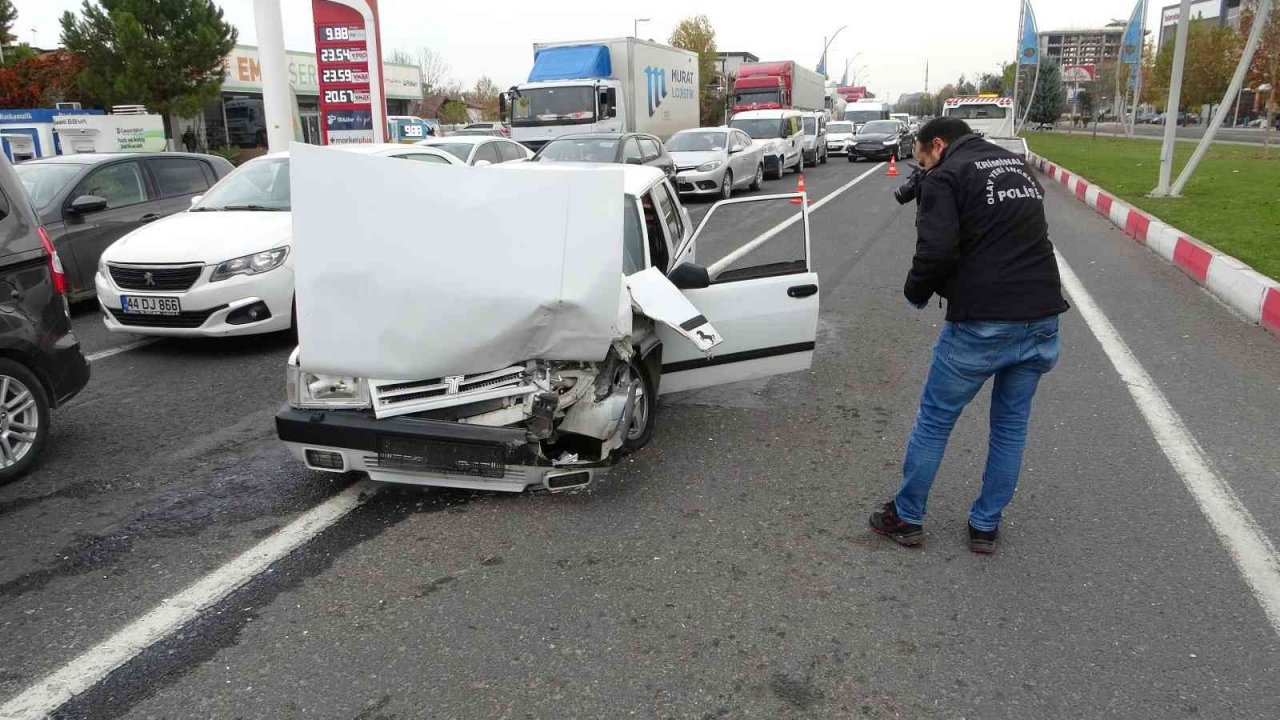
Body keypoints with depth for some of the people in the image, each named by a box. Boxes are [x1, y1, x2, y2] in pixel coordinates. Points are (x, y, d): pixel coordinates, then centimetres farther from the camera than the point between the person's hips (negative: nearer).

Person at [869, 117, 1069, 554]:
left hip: (983, 323, -6)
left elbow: (937, 251, -18)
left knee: (934, 420, 9)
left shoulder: (945, 177, -5)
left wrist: (915, 293, 2)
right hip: (1042, 318, 7)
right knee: (1012, 424, 17)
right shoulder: (1018, 164, 17)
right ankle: (985, 527, 26)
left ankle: (906, 517, 22)